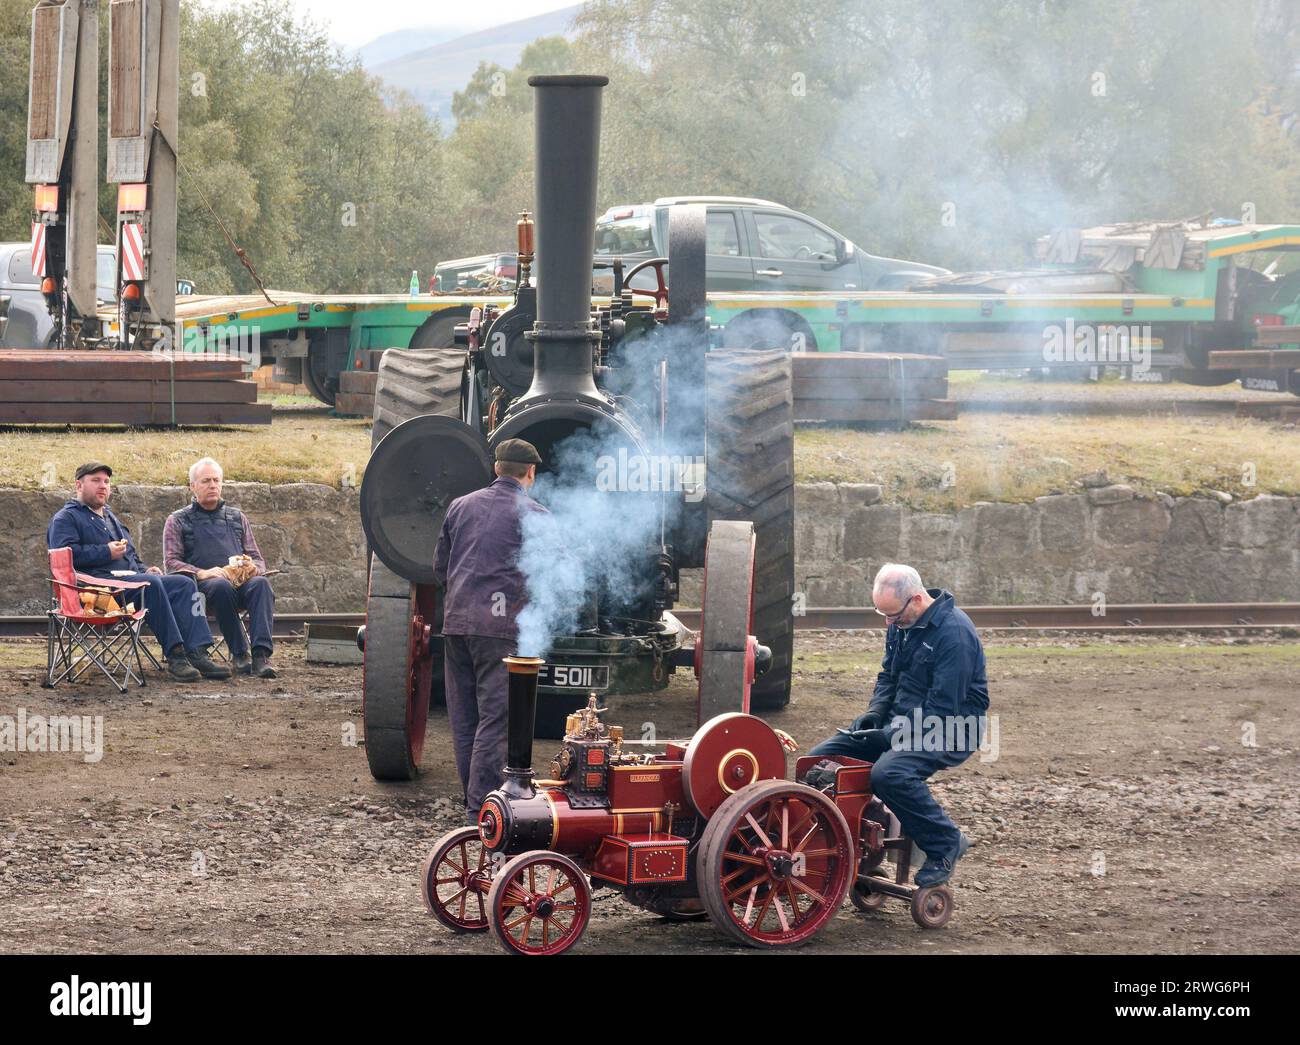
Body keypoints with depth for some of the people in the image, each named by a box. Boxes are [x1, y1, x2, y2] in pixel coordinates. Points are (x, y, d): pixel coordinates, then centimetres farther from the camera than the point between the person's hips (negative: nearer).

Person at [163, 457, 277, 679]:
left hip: (241, 579, 3)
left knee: (261, 583, -34)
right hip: (203, 584, -3)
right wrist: (202, 573, -14)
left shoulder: (237, 517, 27)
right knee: (221, 586, -39)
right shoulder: (178, 521, 17)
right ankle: (240, 654, -35)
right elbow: (171, 562, 5)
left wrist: (253, 568, -4)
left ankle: (261, 653, -49)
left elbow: (258, 559, 23)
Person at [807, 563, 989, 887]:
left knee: (889, 773, -35)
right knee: (820, 757, -2)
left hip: (949, 730, -9)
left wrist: (892, 735, -22)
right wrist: (874, 713, 1)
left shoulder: (954, 633, -21)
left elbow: (943, 712, -23)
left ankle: (945, 844, -16)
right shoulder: (901, 623, 6)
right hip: (900, 721, 9)